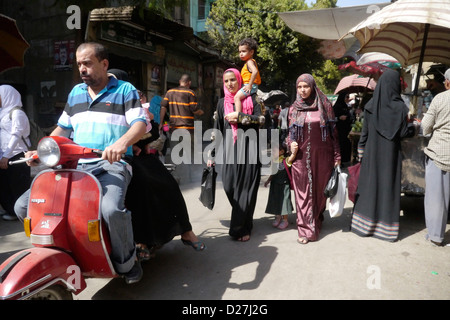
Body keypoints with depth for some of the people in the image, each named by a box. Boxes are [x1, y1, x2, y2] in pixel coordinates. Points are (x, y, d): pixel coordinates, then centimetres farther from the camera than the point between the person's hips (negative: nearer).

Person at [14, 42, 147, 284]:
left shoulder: (125, 90, 5)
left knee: (111, 209, -36)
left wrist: (122, 143, -29)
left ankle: (126, 261, -8)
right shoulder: (75, 93, 21)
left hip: (111, 165, -6)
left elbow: (140, 123, -8)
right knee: (23, 206, -7)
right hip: (75, 166, 6)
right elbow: (63, 128, 24)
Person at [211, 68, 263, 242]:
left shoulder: (250, 99, 7)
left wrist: (238, 116, -10)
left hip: (248, 146, -2)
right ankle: (243, 220, 21)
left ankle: (241, 228, 6)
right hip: (229, 148, 2)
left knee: (246, 186, -4)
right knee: (229, 186, -4)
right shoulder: (222, 102, 14)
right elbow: (218, 129, 12)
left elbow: (259, 118, -6)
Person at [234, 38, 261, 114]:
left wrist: (250, 85, -29)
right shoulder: (250, 62, 20)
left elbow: (255, 71, -30)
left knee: (237, 97, -25)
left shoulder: (249, 61, -12)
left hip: (249, 85, -11)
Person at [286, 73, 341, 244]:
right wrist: (291, 143, -8)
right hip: (301, 156, 1)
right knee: (303, 192, 0)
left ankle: (316, 221, 27)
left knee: (319, 190, 8)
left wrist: (337, 155, 0)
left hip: (322, 156, 0)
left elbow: (333, 131, 3)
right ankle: (305, 229, 6)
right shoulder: (294, 109, 7)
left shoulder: (324, 105, 2)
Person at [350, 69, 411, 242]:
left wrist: (361, 153, 6)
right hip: (391, 153, -1)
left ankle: (364, 224, 18)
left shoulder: (370, 106, -4)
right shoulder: (400, 107, -9)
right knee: (389, 186, 7)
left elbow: (364, 132, -2)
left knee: (369, 184, 10)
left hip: (371, 153, 2)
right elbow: (403, 133, -7)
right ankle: (387, 227, 14)